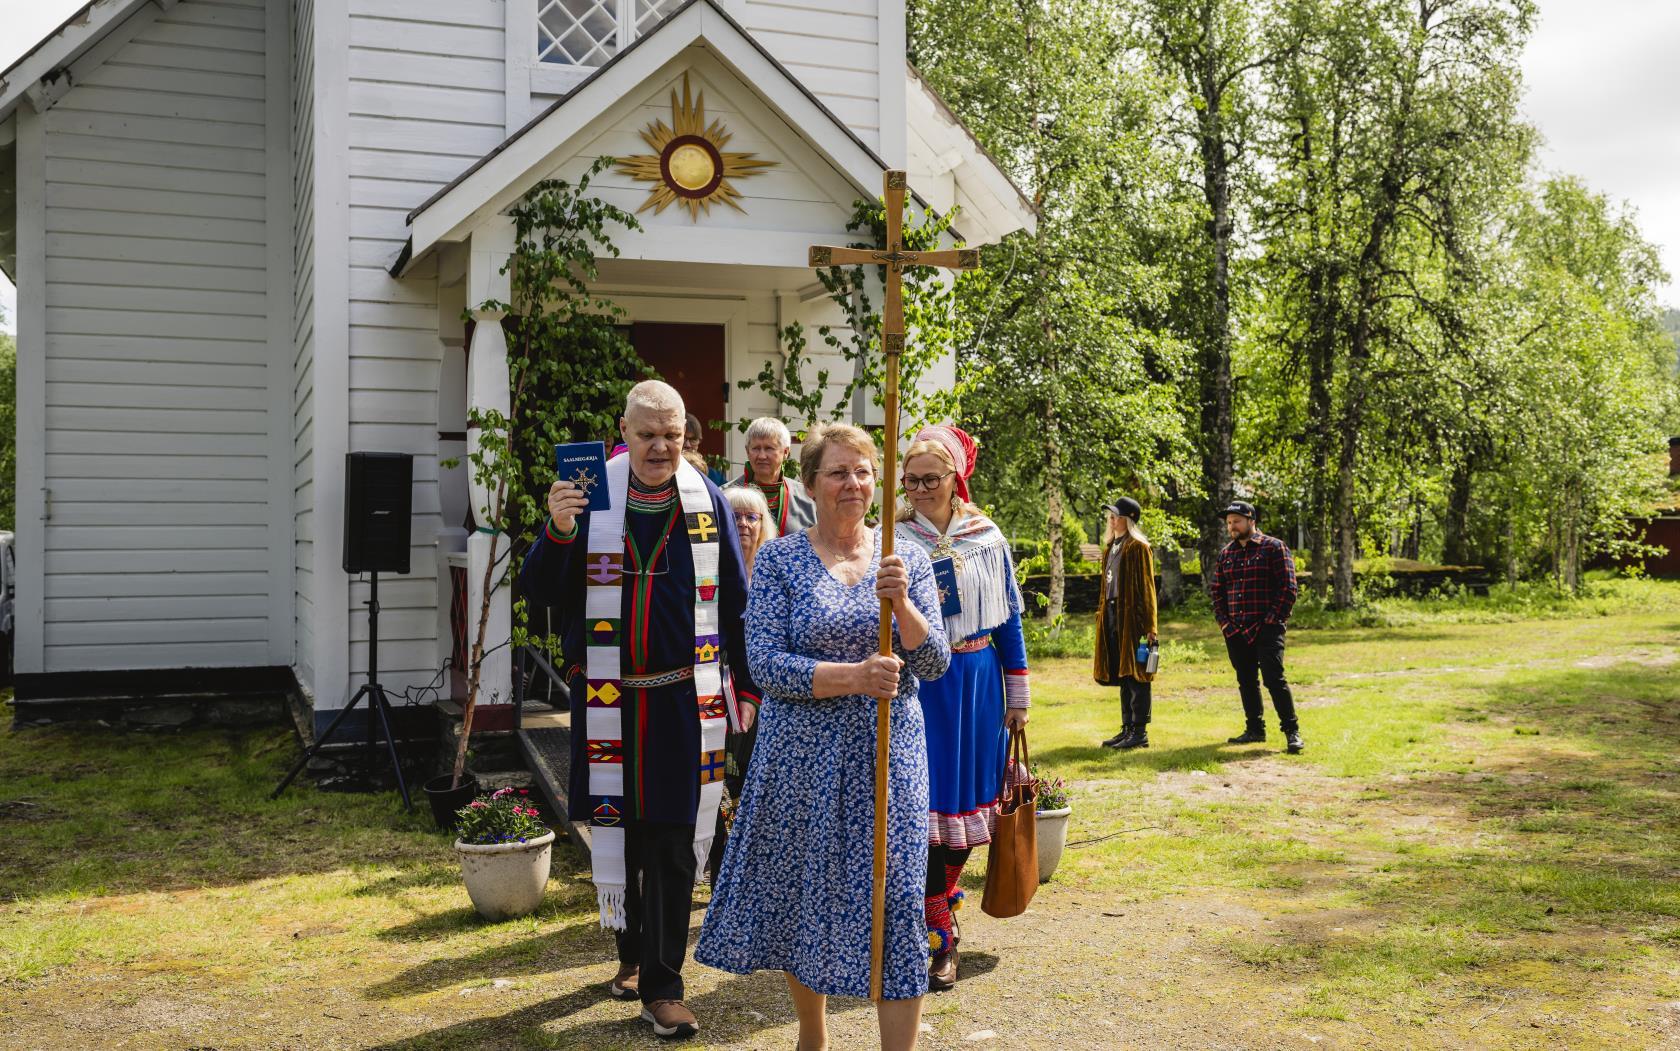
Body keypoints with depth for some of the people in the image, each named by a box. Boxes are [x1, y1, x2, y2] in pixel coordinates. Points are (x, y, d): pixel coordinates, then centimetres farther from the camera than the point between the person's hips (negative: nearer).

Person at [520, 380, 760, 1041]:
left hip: (685, 701, 0)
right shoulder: (592, 496, -2)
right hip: (608, 700, 0)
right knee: (619, 831, 10)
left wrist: (748, 687, 7)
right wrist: (559, 532, -21)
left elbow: (734, 604, 8)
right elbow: (538, 591, -3)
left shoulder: (707, 501, 1)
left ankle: (661, 985, 13)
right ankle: (633, 951, 33)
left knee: (674, 844, 3)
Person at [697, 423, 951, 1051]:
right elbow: (764, 664, -11)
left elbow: (935, 663, -1)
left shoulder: (907, 561, 4)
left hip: (888, 756, 1)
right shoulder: (779, 560, -3)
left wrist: (901, 603, -19)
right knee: (806, 899, 12)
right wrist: (853, 676, -23)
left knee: (897, 903, -2)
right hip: (805, 756, 0)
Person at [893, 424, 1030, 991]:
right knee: (925, 802, -5)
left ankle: (939, 896, 35)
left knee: (969, 800, 10)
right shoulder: (892, 539, -3)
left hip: (977, 681, 3)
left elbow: (1008, 618, 11)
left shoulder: (986, 538, 5)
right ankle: (940, 937, 6)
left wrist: (1018, 694, 11)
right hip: (916, 683, -3)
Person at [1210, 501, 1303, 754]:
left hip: (1267, 629, -6)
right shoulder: (1226, 554, 15)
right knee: (1246, 681, 10)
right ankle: (1255, 729, 20)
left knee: (1274, 678, -11)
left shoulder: (1274, 547, -2)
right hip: (1236, 630, 6)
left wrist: (1274, 619, -12)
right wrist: (1222, 620, 7)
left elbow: (1288, 587, -7)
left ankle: (1292, 731, -4)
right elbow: (1217, 591, 19)